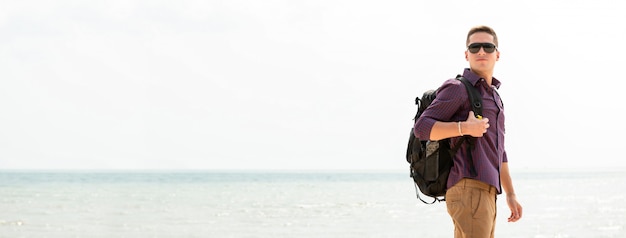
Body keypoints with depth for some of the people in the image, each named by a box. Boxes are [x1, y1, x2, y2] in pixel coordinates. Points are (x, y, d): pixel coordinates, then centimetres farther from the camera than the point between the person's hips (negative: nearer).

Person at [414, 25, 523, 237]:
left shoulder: (494, 97, 25)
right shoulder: (457, 89, -2)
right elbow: (422, 127, -11)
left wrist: (510, 194, 24)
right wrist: (464, 128, -22)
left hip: (485, 193, 9)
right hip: (468, 190, -9)